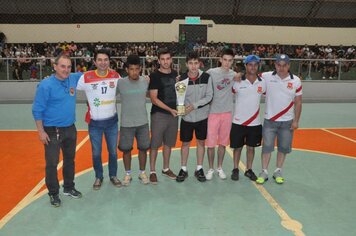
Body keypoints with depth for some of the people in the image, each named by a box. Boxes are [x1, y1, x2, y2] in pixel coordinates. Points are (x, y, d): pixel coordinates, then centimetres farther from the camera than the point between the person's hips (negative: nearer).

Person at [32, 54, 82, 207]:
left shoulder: (73, 79, -2)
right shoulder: (46, 85, -17)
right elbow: (37, 110, -12)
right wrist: (41, 131, -13)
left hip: (70, 128, 6)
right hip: (52, 131, -6)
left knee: (70, 160, 18)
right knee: (52, 163, 3)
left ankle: (69, 188, 36)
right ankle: (53, 193, 22)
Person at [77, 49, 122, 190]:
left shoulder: (116, 76, -4)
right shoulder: (86, 77, -12)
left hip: (112, 121, 2)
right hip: (94, 122, -1)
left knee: (113, 151, 14)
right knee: (96, 153, 11)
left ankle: (113, 176, 34)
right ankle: (98, 177, 32)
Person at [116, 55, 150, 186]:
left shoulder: (146, 81, -4)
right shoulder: (120, 83, -10)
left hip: (143, 122, 2)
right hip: (126, 123, -2)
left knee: (143, 148, 11)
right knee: (126, 150, 9)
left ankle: (142, 173, 30)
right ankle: (127, 174, 29)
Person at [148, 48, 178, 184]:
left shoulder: (176, 74, 8)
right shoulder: (154, 76, -8)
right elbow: (154, 99, -12)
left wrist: (176, 109, 3)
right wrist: (170, 109, -17)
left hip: (173, 114, 5)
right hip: (159, 114, -5)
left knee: (168, 143, 14)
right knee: (155, 144, 2)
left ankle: (166, 169, 28)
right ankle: (152, 171, 15)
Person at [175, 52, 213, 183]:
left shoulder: (206, 77, -8)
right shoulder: (182, 78, -8)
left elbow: (209, 96, -9)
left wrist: (195, 105, -19)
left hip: (202, 117, 1)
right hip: (187, 117, 0)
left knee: (201, 142, 12)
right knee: (185, 143, 10)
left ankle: (199, 169, 27)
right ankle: (183, 169, 26)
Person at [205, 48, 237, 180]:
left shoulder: (233, 74, 3)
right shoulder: (211, 73, -8)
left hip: (227, 113, 3)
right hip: (213, 113, -3)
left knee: (223, 143, 11)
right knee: (211, 143, 3)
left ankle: (220, 168, 27)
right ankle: (211, 168, 21)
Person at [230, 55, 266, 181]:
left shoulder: (263, 82, 0)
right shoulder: (237, 82, -8)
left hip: (255, 123, 2)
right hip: (238, 122, -2)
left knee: (251, 147, 14)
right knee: (237, 147, 10)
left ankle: (249, 170, 30)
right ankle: (235, 169, 27)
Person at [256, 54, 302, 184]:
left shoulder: (296, 81, -2)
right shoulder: (266, 77, -7)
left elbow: (298, 102, 2)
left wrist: (296, 121, -1)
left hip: (287, 121, 2)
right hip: (270, 120, -1)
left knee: (283, 147, 10)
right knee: (267, 146, 2)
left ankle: (278, 172, 26)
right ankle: (264, 172, 15)